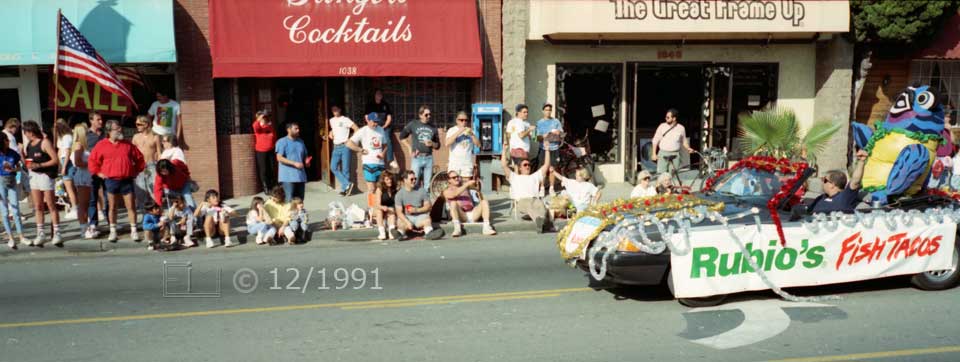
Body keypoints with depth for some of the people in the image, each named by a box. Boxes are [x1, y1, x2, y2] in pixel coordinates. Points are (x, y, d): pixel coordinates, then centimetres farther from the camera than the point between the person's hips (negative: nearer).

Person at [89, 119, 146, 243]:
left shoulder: (127, 145, 7)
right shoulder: (101, 145, 2)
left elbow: (139, 158, 15)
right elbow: (93, 160, 8)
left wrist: (136, 171, 11)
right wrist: (99, 173, 3)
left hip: (127, 180, 1)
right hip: (111, 180, -1)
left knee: (131, 206, -2)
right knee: (112, 207, 6)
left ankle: (133, 231, 3)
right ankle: (113, 231, 15)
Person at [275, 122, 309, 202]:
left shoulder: (301, 142, 17)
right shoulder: (282, 142, -3)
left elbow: (305, 156, 26)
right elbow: (279, 158, -12)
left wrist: (307, 161, 1)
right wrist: (294, 163, -19)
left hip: (301, 176, 6)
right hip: (288, 177, -6)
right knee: (289, 201, -10)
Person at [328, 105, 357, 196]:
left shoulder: (345, 120, -5)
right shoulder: (331, 120, 14)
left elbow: (356, 129, -9)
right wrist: (331, 133, 12)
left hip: (345, 146, -6)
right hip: (336, 147, 6)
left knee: (345, 169, -3)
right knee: (333, 167, -5)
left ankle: (344, 189, 3)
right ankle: (347, 184, -5)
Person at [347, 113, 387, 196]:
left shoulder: (380, 130, 10)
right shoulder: (362, 131, -5)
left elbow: (384, 144, 21)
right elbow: (349, 144, -10)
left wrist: (383, 153, 1)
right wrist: (362, 150, -8)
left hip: (380, 163, 5)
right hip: (369, 163, -5)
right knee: (371, 189, -7)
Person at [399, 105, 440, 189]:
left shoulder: (433, 128, 11)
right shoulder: (413, 125, 3)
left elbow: (438, 145, 15)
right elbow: (402, 137, 9)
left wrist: (432, 144, -6)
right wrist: (410, 148, 1)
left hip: (429, 158, 3)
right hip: (417, 158, -3)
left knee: (427, 184, 4)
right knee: (415, 183, -5)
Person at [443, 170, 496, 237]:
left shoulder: (464, 185, 21)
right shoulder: (447, 191, 9)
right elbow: (455, 194, -13)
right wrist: (467, 184, -19)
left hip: (472, 214, 3)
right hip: (461, 217, -3)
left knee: (484, 201, -16)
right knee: (453, 202, -28)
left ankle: (486, 228, -33)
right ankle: (457, 228, -42)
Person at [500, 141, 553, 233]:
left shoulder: (535, 176, 38)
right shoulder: (514, 177, 31)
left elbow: (546, 165, 35)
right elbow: (504, 164, 21)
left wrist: (547, 150, 31)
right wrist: (504, 150, 20)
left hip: (535, 199, 3)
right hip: (521, 201, -3)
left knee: (541, 206, -36)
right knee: (529, 206, -41)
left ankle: (541, 220, -60)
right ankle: (540, 221, -63)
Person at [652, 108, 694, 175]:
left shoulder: (681, 128, 3)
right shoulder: (662, 126, 0)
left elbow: (684, 141, 16)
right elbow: (655, 140, 4)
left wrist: (688, 148, -2)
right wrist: (654, 154, 0)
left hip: (675, 155, 1)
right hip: (663, 154, -1)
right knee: (661, 174, -6)